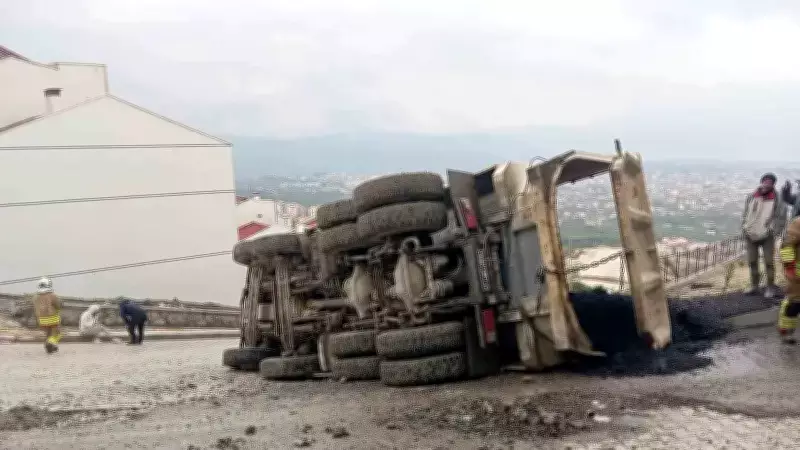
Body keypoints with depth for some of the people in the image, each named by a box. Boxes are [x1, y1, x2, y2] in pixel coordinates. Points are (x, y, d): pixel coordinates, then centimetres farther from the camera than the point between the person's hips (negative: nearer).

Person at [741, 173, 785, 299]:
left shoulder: (776, 200, -10)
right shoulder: (751, 197, -1)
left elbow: (781, 218, -5)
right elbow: (745, 214, 9)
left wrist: (771, 231, -11)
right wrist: (745, 228, 0)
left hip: (767, 237, -3)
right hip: (751, 236, 3)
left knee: (769, 263, -1)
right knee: (752, 262, 11)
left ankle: (770, 288, 8)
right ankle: (754, 285, 24)